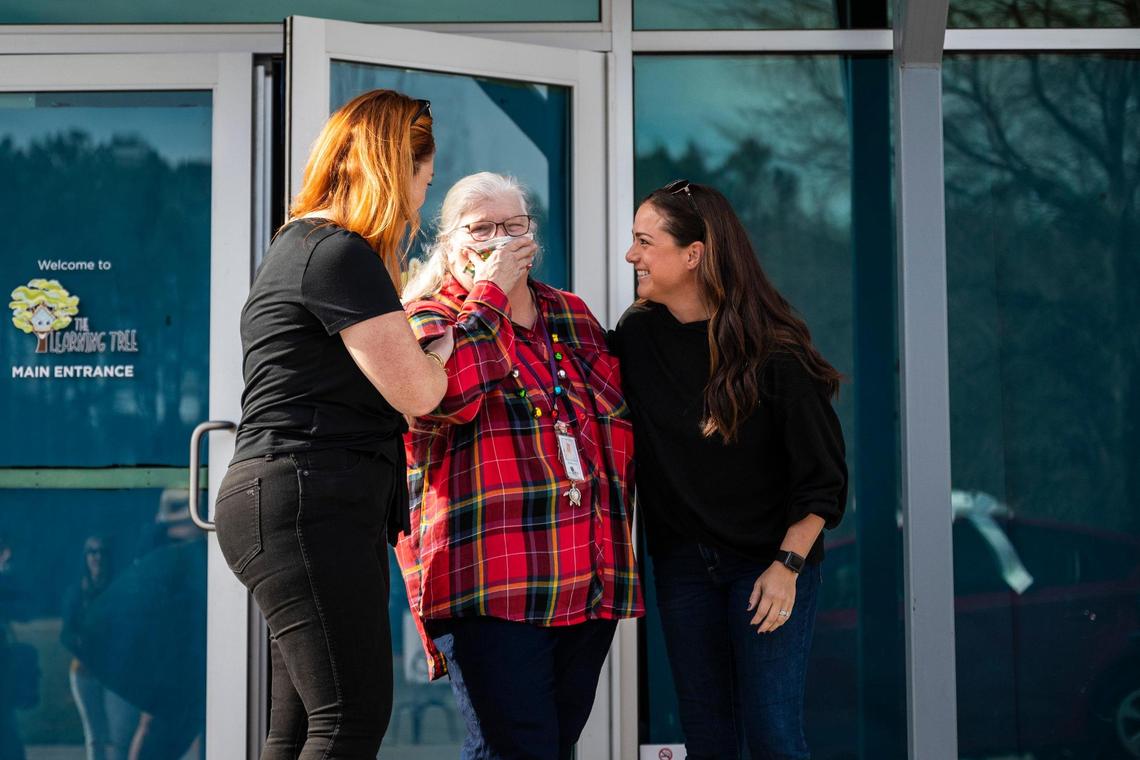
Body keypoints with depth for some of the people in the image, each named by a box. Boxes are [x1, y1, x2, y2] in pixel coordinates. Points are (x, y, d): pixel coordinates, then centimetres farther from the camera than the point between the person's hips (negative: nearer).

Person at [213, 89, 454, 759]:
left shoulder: (302, 245, 22)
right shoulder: (339, 252, -11)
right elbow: (415, 391, -12)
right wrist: (439, 351, 7)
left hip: (311, 508, 11)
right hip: (309, 506, -11)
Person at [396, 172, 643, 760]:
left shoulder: (573, 316, 19)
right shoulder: (427, 318, 3)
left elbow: (622, 421, 27)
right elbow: (449, 392, -20)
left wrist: (616, 507, 17)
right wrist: (492, 290, -10)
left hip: (592, 580, 6)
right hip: (490, 578, -6)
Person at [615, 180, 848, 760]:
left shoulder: (772, 351, -14)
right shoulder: (636, 335, 0)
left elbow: (822, 474, -11)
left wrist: (788, 565, -17)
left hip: (769, 559, -5)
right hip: (681, 562, 5)